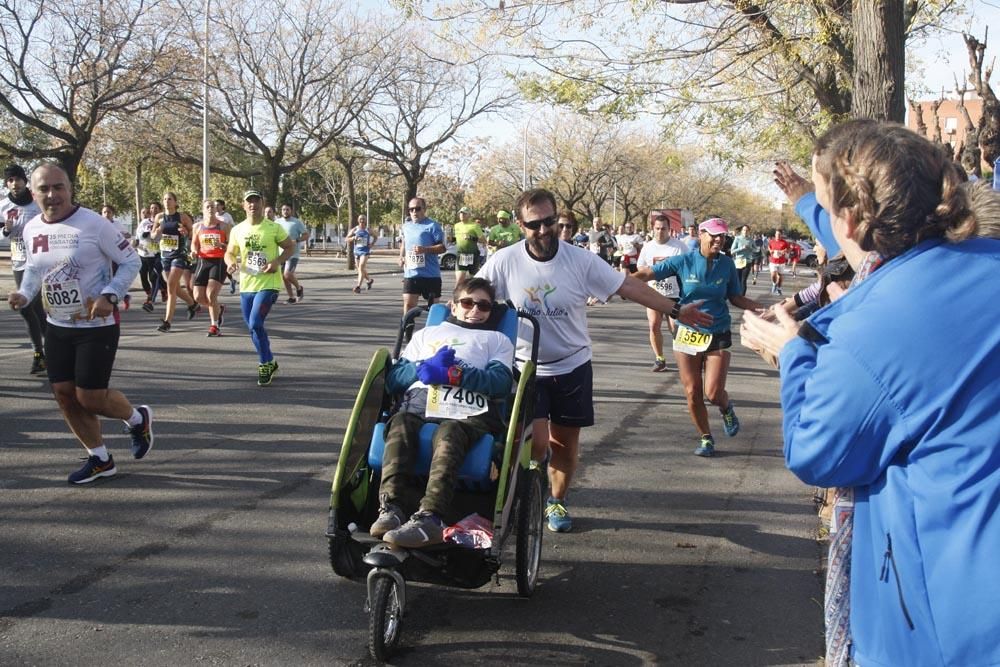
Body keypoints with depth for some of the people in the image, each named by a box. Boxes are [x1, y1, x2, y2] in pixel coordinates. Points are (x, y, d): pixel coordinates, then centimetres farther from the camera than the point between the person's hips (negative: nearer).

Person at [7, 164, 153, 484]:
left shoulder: (93, 223, -17)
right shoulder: (31, 229, 1)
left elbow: (130, 261, -10)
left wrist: (110, 296, -22)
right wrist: (24, 294, -3)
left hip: (97, 327, -6)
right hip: (57, 327, 6)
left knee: (90, 397, -6)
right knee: (64, 394, 8)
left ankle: (138, 419, 26)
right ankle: (100, 460, 24)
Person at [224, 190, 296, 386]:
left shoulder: (274, 228, -5)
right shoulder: (237, 230, 5)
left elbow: (290, 247, 2)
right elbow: (229, 253, 15)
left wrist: (277, 261, -15)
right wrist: (231, 262, -9)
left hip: (268, 284, -5)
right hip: (246, 286, 5)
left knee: (255, 323, -18)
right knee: (253, 327, 11)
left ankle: (266, 364, -1)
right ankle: (269, 362, 30)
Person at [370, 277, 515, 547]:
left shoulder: (497, 340, 31)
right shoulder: (427, 333, 38)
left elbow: (501, 382, 8)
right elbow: (394, 378, 23)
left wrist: (454, 374, -4)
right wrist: (424, 368, 2)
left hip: (469, 411, -2)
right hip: (419, 401, 2)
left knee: (448, 434, -37)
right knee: (399, 424, -34)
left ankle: (429, 518, -53)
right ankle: (391, 508, -46)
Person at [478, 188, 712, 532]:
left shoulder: (581, 260, -11)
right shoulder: (504, 262, -12)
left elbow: (628, 286, -7)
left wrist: (675, 309, -7)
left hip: (572, 367, 2)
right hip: (527, 368, -1)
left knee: (565, 442, 10)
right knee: (536, 444, -13)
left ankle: (557, 501, 33)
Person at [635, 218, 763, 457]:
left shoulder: (727, 264, -1)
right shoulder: (684, 261, -6)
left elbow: (736, 298, 7)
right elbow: (648, 273, -8)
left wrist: (762, 308, -6)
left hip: (718, 336, 0)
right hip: (688, 334, 0)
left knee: (713, 393, -8)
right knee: (692, 393, 4)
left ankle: (726, 409, 29)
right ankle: (706, 438, 24)